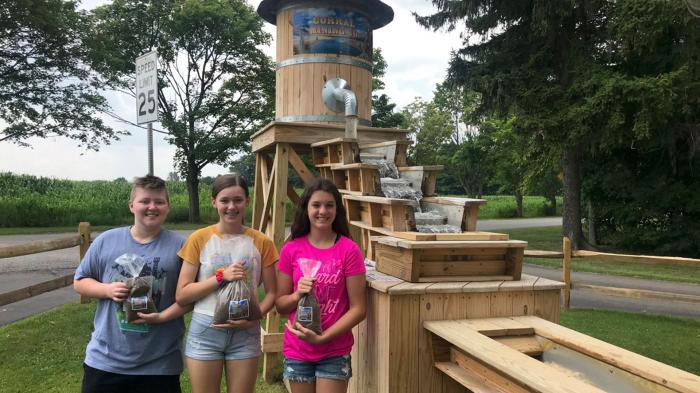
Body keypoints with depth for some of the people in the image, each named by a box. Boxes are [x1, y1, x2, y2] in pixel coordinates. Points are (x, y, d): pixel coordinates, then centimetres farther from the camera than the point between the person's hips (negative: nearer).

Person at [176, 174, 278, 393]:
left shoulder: (261, 242, -3)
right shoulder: (199, 239, -4)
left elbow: (272, 293, 2)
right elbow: (181, 295, -5)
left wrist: (252, 318, -14)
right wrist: (221, 277, -16)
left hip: (245, 333, 1)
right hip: (205, 332, 0)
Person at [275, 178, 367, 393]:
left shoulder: (349, 250, -10)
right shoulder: (291, 250, -4)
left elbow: (358, 308, -9)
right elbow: (280, 304, 3)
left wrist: (321, 338, -17)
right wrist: (297, 295, -17)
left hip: (335, 352, -2)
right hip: (297, 351, 2)